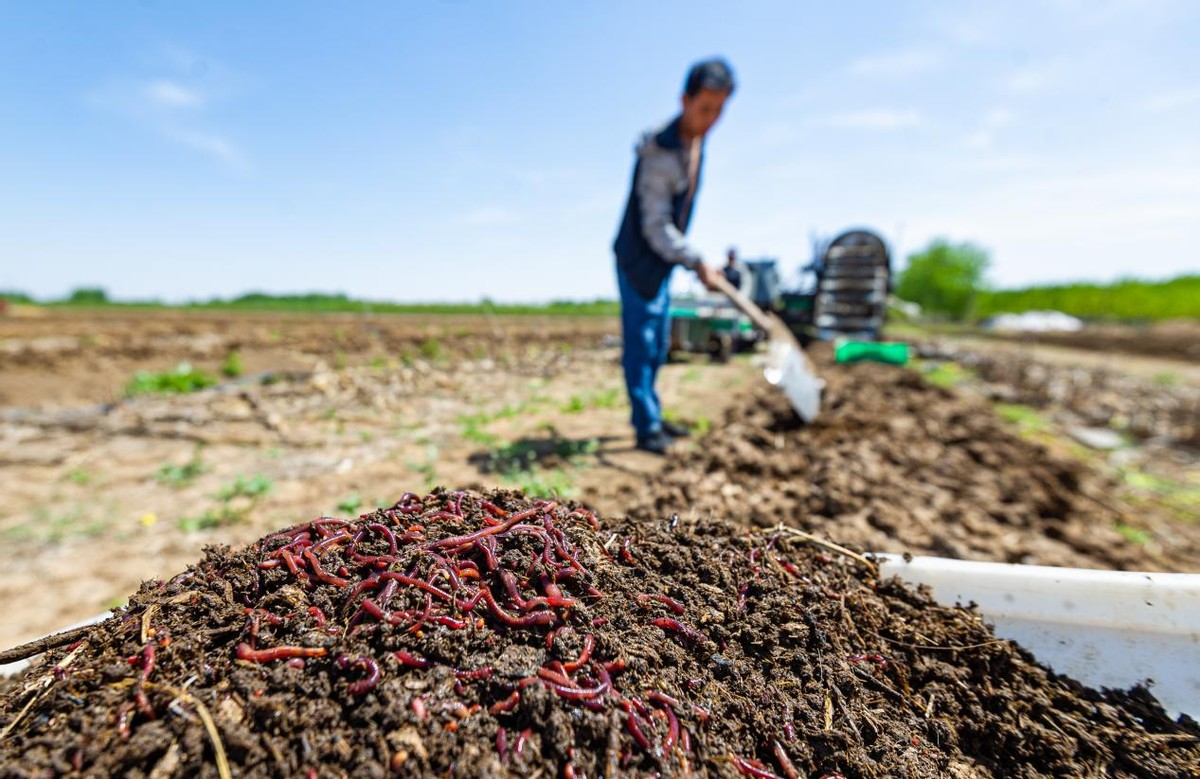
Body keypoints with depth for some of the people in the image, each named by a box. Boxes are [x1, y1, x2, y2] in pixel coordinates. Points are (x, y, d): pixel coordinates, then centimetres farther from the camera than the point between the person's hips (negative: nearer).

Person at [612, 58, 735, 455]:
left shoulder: (695, 142, 4)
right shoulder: (660, 154, -23)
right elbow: (655, 228, -24)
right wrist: (697, 262, -21)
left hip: (663, 260, 9)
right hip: (639, 259, -9)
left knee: (658, 344, 13)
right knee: (640, 344, -6)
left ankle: (650, 414, 26)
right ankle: (646, 428, 2)